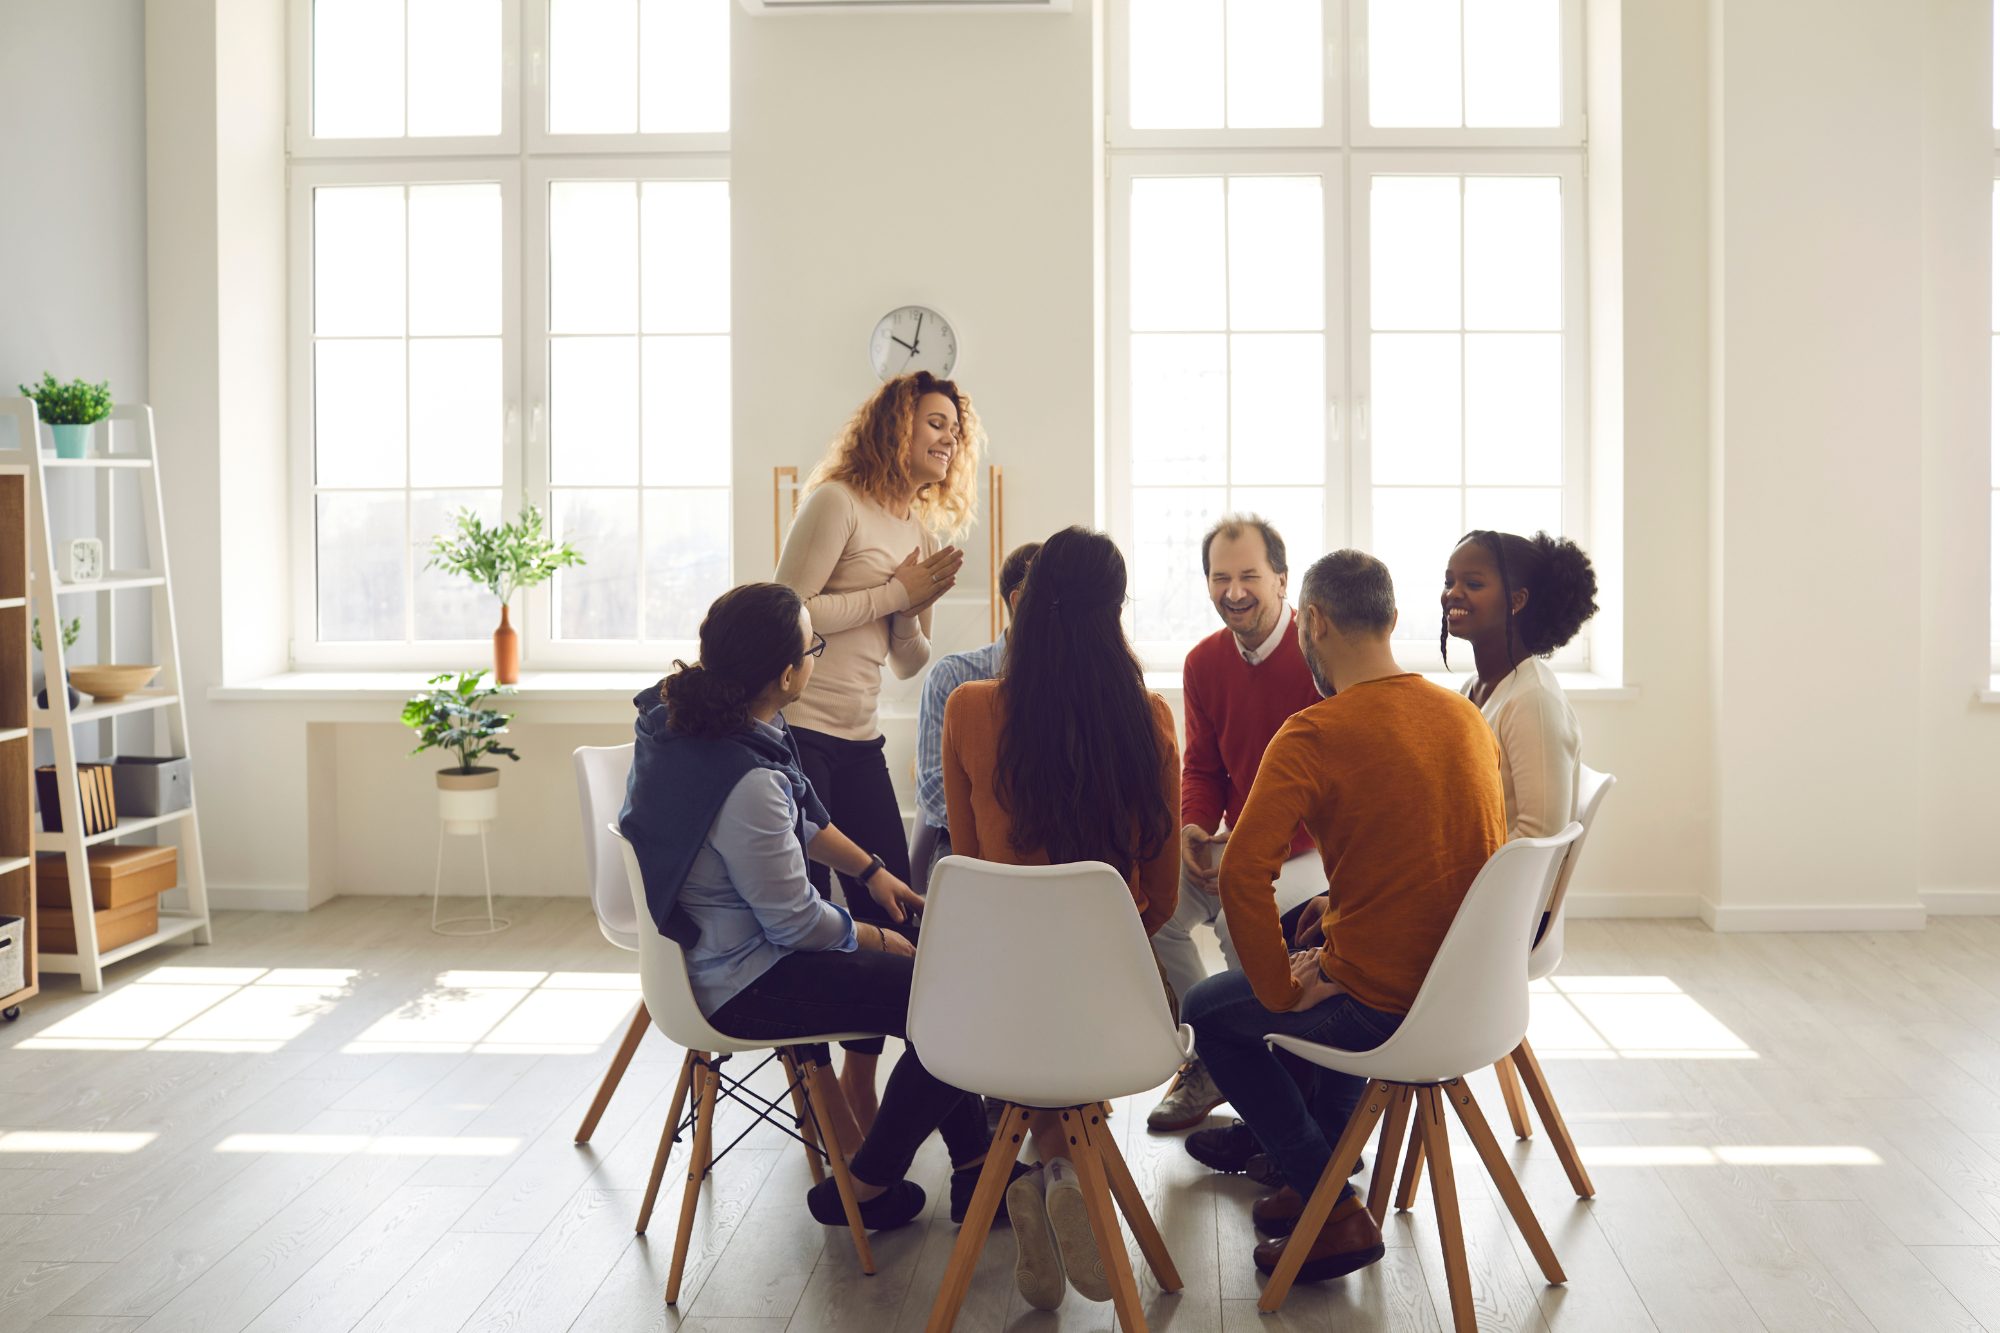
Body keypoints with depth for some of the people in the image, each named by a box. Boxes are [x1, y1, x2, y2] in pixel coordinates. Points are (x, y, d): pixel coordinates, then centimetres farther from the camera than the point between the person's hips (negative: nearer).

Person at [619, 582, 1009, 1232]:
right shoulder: (745, 782, -32)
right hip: (739, 987, -10)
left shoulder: (679, 712, -2)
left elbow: (801, 816, 14)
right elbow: (797, 922, -21)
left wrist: (872, 871, 16)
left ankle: (975, 1164, 21)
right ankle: (861, 1189, 9)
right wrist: (883, 941, -4)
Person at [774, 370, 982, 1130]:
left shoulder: (923, 531, 16)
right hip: (796, 731, -8)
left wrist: (919, 607, -4)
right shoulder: (837, 503, -8)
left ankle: (859, 1080, 19)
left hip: (860, 739, 8)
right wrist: (898, 592, -12)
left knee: (892, 912, 5)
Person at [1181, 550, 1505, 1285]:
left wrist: (1280, 991, -13)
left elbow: (1242, 872, -28)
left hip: (1382, 1006, -7)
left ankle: (1336, 1210, 16)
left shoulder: (1315, 734, -18)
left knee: (1207, 1010, 16)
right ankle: (1315, 1168, 38)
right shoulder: (1466, 717, 4)